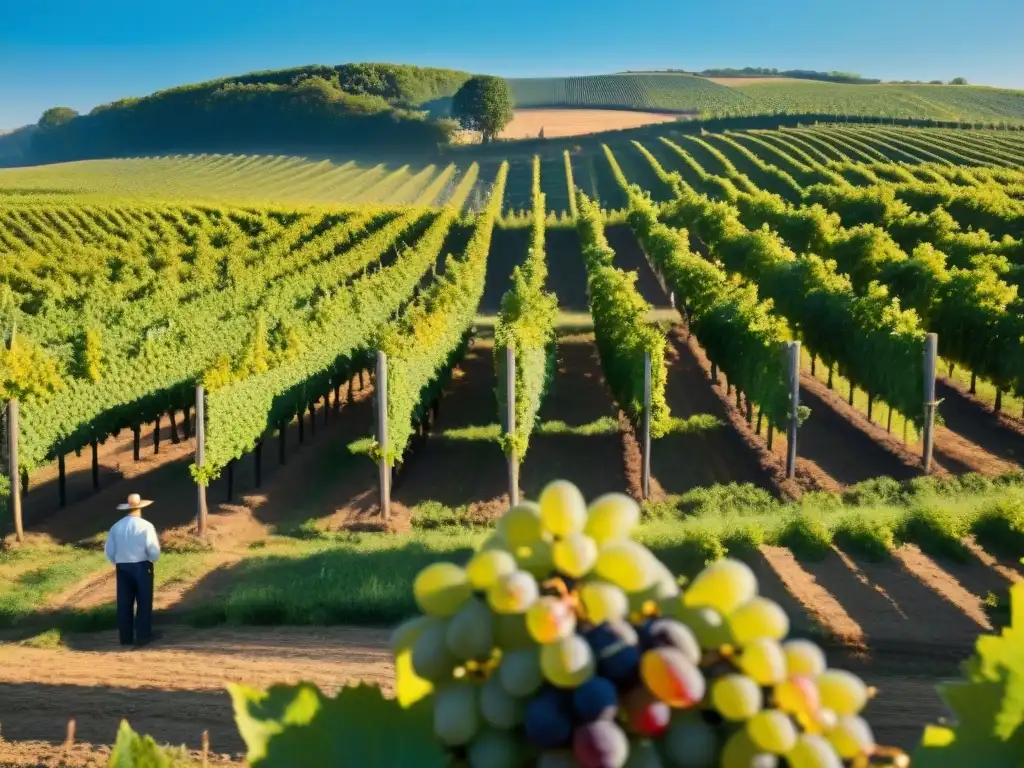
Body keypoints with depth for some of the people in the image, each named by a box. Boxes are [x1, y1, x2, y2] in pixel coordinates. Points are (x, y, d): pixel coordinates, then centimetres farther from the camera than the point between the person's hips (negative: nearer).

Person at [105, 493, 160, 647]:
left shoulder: (116, 527, 0)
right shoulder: (145, 526, -11)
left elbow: (109, 551, 5)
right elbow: (153, 551, -12)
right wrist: (153, 559, 10)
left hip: (122, 568, 3)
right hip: (142, 567, -3)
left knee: (124, 603, 10)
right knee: (144, 602, 6)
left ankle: (126, 637, 13)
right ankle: (143, 636, 6)